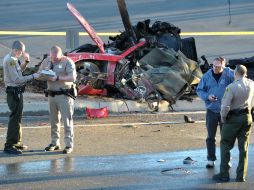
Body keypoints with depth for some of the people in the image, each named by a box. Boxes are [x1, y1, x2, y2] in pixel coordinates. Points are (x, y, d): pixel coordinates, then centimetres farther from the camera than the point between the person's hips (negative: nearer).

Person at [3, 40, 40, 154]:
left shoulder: (13, 59, 11)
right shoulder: (10, 61, -20)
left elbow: (20, 70, 24)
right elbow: (17, 79, -24)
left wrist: (26, 61, 8)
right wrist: (32, 76, -21)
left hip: (17, 92, 11)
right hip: (14, 92, -11)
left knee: (17, 118, 18)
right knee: (15, 118, -9)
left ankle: (16, 142, 28)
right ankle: (9, 146, -7)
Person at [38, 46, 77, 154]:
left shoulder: (67, 62, -10)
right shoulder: (46, 62, 9)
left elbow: (73, 77, -19)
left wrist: (57, 78, -26)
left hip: (64, 95, -6)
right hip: (51, 95, 6)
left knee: (67, 120, -4)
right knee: (53, 120, 11)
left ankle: (69, 144, -1)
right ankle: (55, 143, 20)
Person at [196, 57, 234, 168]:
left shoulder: (229, 74, -9)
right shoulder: (207, 76, -2)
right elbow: (199, 90, 5)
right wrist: (207, 96, -14)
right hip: (211, 110, 2)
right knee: (210, 137, 6)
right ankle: (211, 159, 16)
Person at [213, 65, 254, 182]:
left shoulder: (231, 87, -19)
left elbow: (225, 106, -22)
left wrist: (223, 118, -4)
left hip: (233, 118, -5)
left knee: (225, 146, 6)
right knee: (243, 147, 8)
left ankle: (224, 174, 6)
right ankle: (241, 176, 9)